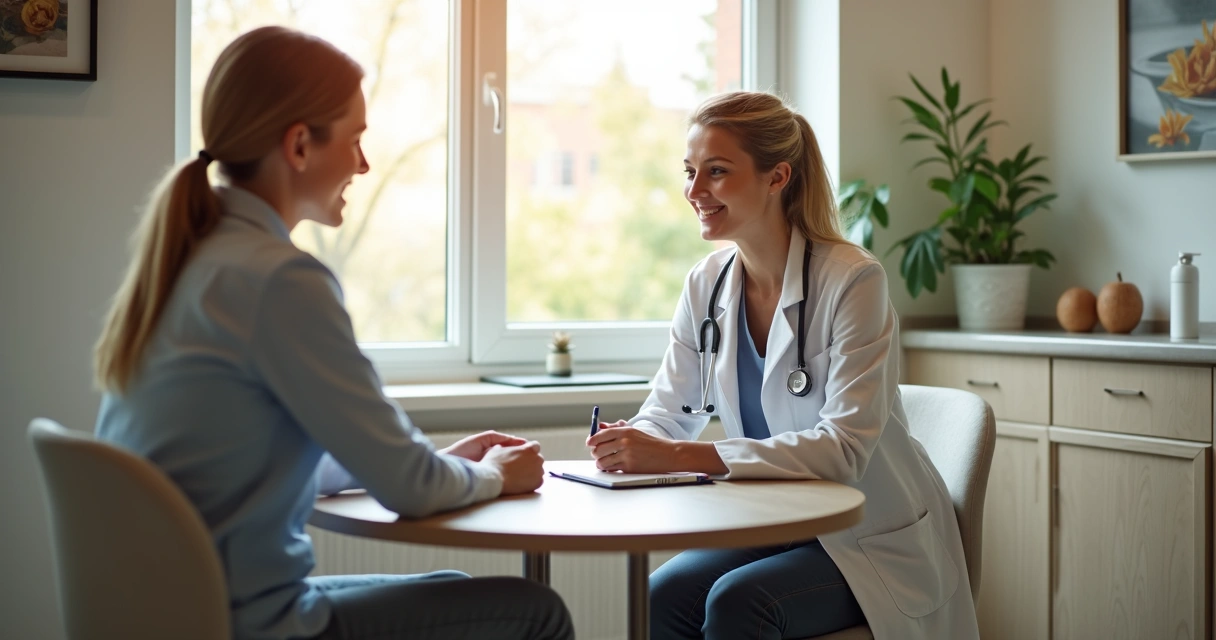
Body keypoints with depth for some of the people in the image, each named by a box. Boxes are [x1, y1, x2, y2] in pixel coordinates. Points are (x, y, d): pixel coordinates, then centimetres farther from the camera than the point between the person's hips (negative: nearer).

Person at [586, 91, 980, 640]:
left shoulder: (852, 280, -18)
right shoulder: (705, 285, 1)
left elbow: (846, 446, -27)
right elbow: (669, 411, 6)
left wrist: (684, 456, -35)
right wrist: (627, 442, -20)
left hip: (873, 539, -4)